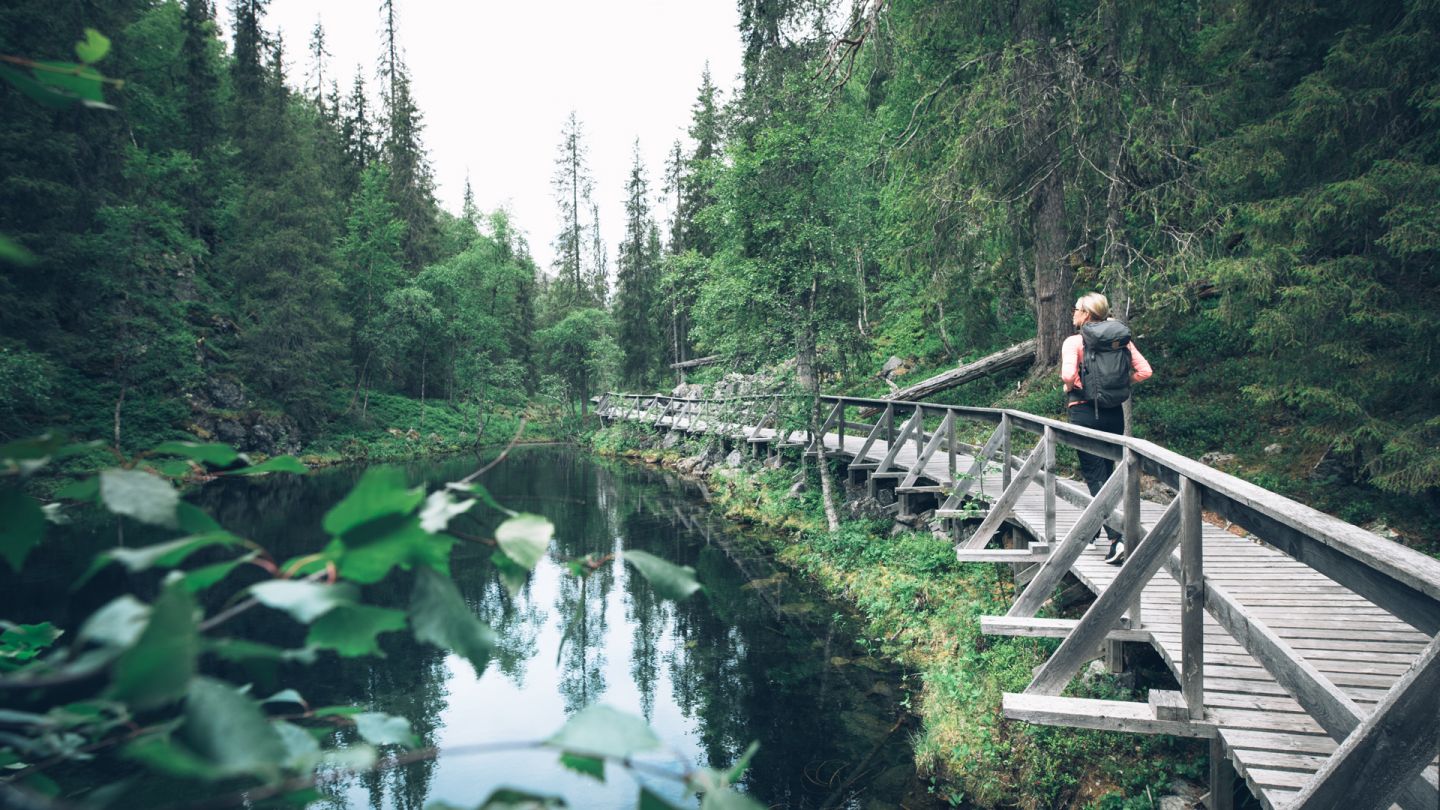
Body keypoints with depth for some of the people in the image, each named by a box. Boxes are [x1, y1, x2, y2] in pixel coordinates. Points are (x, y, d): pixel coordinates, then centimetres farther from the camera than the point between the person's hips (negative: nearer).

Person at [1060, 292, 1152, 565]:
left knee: (1095, 476, -2)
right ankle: (1093, 530, 32)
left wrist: (1071, 388, -5)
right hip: (1115, 412, 5)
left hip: (1085, 412, -5)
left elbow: (1068, 375, -25)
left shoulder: (1074, 342, -10)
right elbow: (1144, 370, -1)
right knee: (1105, 472, 19)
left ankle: (1116, 537, -16)